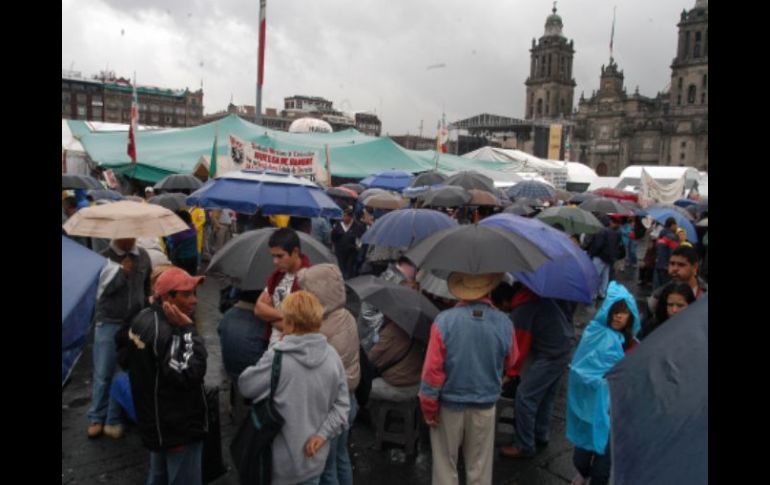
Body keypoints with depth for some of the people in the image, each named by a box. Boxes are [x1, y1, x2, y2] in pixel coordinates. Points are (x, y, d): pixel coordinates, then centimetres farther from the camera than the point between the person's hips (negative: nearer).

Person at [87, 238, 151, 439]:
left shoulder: (143, 256, 4)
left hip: (135, 324, 3)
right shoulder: (105, 257, -7)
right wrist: (121, 271, -23)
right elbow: (101, 288, -15)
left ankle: (113, 420, 18)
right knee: (103, 374, 4)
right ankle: (96, 418, 21)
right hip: (108, 323, -2)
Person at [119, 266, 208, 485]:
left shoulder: (142, 319, 2)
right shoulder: (168, 333, -30)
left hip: (155, 422, 10)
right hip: (179, 428, -10)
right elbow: (189, 374, -34)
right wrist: (187, 329, -31)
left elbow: (125, 360, 15)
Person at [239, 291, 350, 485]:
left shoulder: (277, 357, -22)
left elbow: (246, 386, -7)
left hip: (282, 459, -4)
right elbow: (341, 405, -1)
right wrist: (322, 434, -5)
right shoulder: (332, 356, -6)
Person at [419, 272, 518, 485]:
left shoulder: (444, 320, -20)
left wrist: (429, 408, -6)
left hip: (449, 405, -1)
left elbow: (432, 370, -17)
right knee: (479, 465, 18)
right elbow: (510, 363, 3)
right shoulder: (504, 323, -14)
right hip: (485, 407, 2)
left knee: (445, 463, 17)